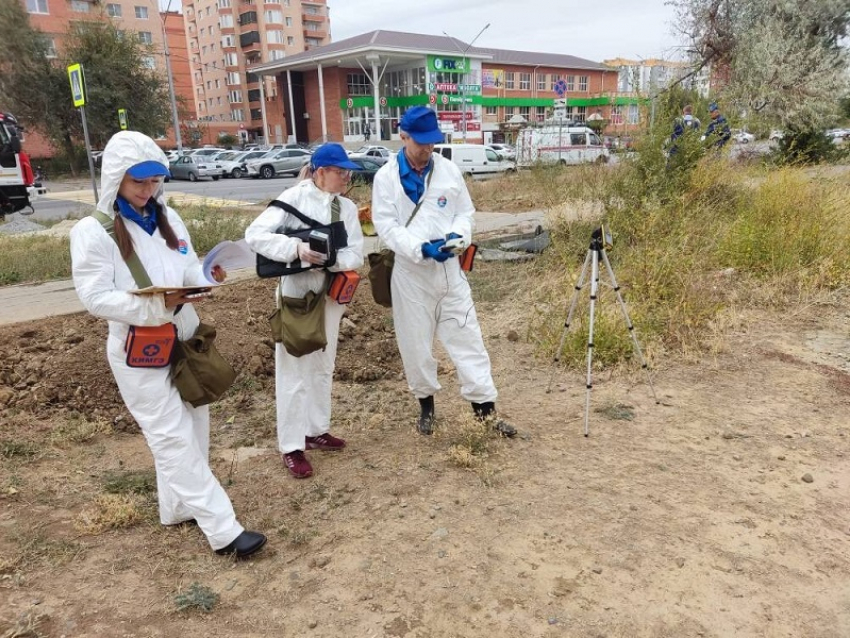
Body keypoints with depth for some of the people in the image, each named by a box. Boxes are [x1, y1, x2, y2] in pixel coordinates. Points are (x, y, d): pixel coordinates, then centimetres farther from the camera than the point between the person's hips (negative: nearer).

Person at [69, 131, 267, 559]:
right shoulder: (93, 231, -11)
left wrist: (207, 278, -15)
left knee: (192, 428, 15)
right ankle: (223, 530, 1)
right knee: (175, 438, -3)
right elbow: (96, 298, -15)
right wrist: (157, 305, -29)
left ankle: (178, 506, 34)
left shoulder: (168, 219, 6)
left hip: (183, 339, 7)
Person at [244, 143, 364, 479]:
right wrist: (296, 248, -30)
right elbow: (255, 234, -17)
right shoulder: (295, 197, -11)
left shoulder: (347, 207, 3)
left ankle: (316, 430, 34)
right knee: (295, 370, 0)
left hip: (330, 295, 6)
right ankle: (292, 446, 11)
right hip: (297, 294, -6)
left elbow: (356, 253, -4)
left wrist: (331, 259, -24)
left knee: (323, 367, 17)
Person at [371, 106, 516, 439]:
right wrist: (420, 248, -23)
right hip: (410, 272, -1)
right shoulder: (386, 177, -4)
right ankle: (426, 404, 29)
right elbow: (386, 226, -10)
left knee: (467, 336, 2)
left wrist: (457, 235, -14)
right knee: (415, 343, 9)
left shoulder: (449, 170, 3)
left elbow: (465, 211, 8)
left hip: (449, 268, 2)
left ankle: (485, 407, 10)